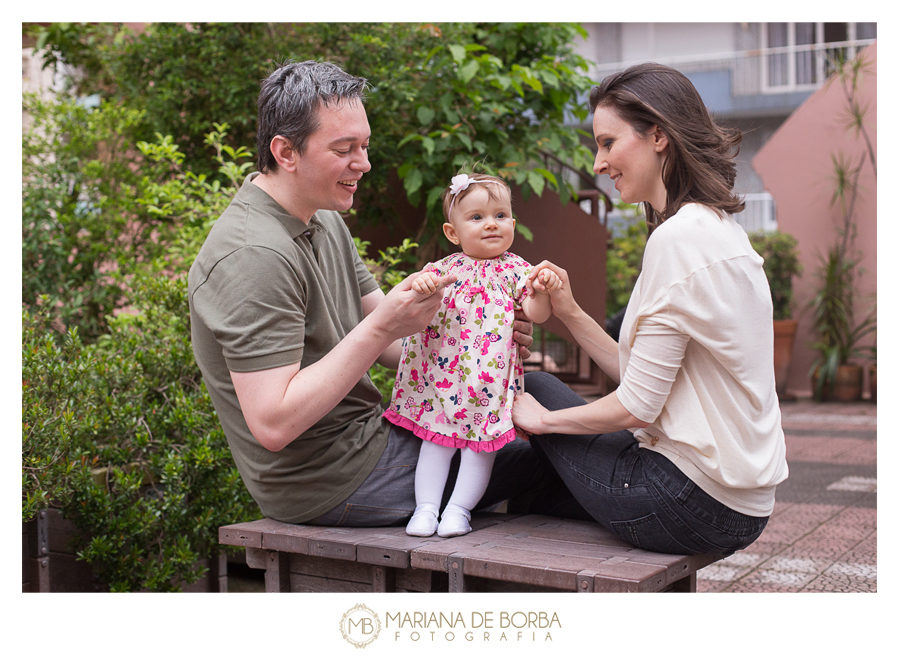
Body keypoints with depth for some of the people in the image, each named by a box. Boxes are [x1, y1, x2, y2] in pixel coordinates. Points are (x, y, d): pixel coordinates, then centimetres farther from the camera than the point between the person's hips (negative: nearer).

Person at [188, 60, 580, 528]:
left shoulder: (324, 222, 8)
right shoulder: (255, 257, -26)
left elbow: (385, 342, 9)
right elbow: (273, 425, -30)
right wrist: (381, 326, -30)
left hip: (360, 434, 10)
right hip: (328, 484, -10)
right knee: (539, 466, -2)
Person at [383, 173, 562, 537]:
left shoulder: (515, 270, 2)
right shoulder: (445, 269, 4)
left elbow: (536, 313, -7)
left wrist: (543, 290, -28)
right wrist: (419, 283, -28)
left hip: (489, 378, 0)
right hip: (441, 374, 1)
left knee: (481, 444, 1)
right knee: (436, 438, 3)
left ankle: (459, 508, 9)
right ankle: (426, 507, 7)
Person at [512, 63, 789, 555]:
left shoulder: (679, 236, -19)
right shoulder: (718, 228, 10)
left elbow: (638, 407, -18)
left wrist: (546, 419, -3)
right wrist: (570, 313, 4)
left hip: (697, 504, -9)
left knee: (533, 388, 9)